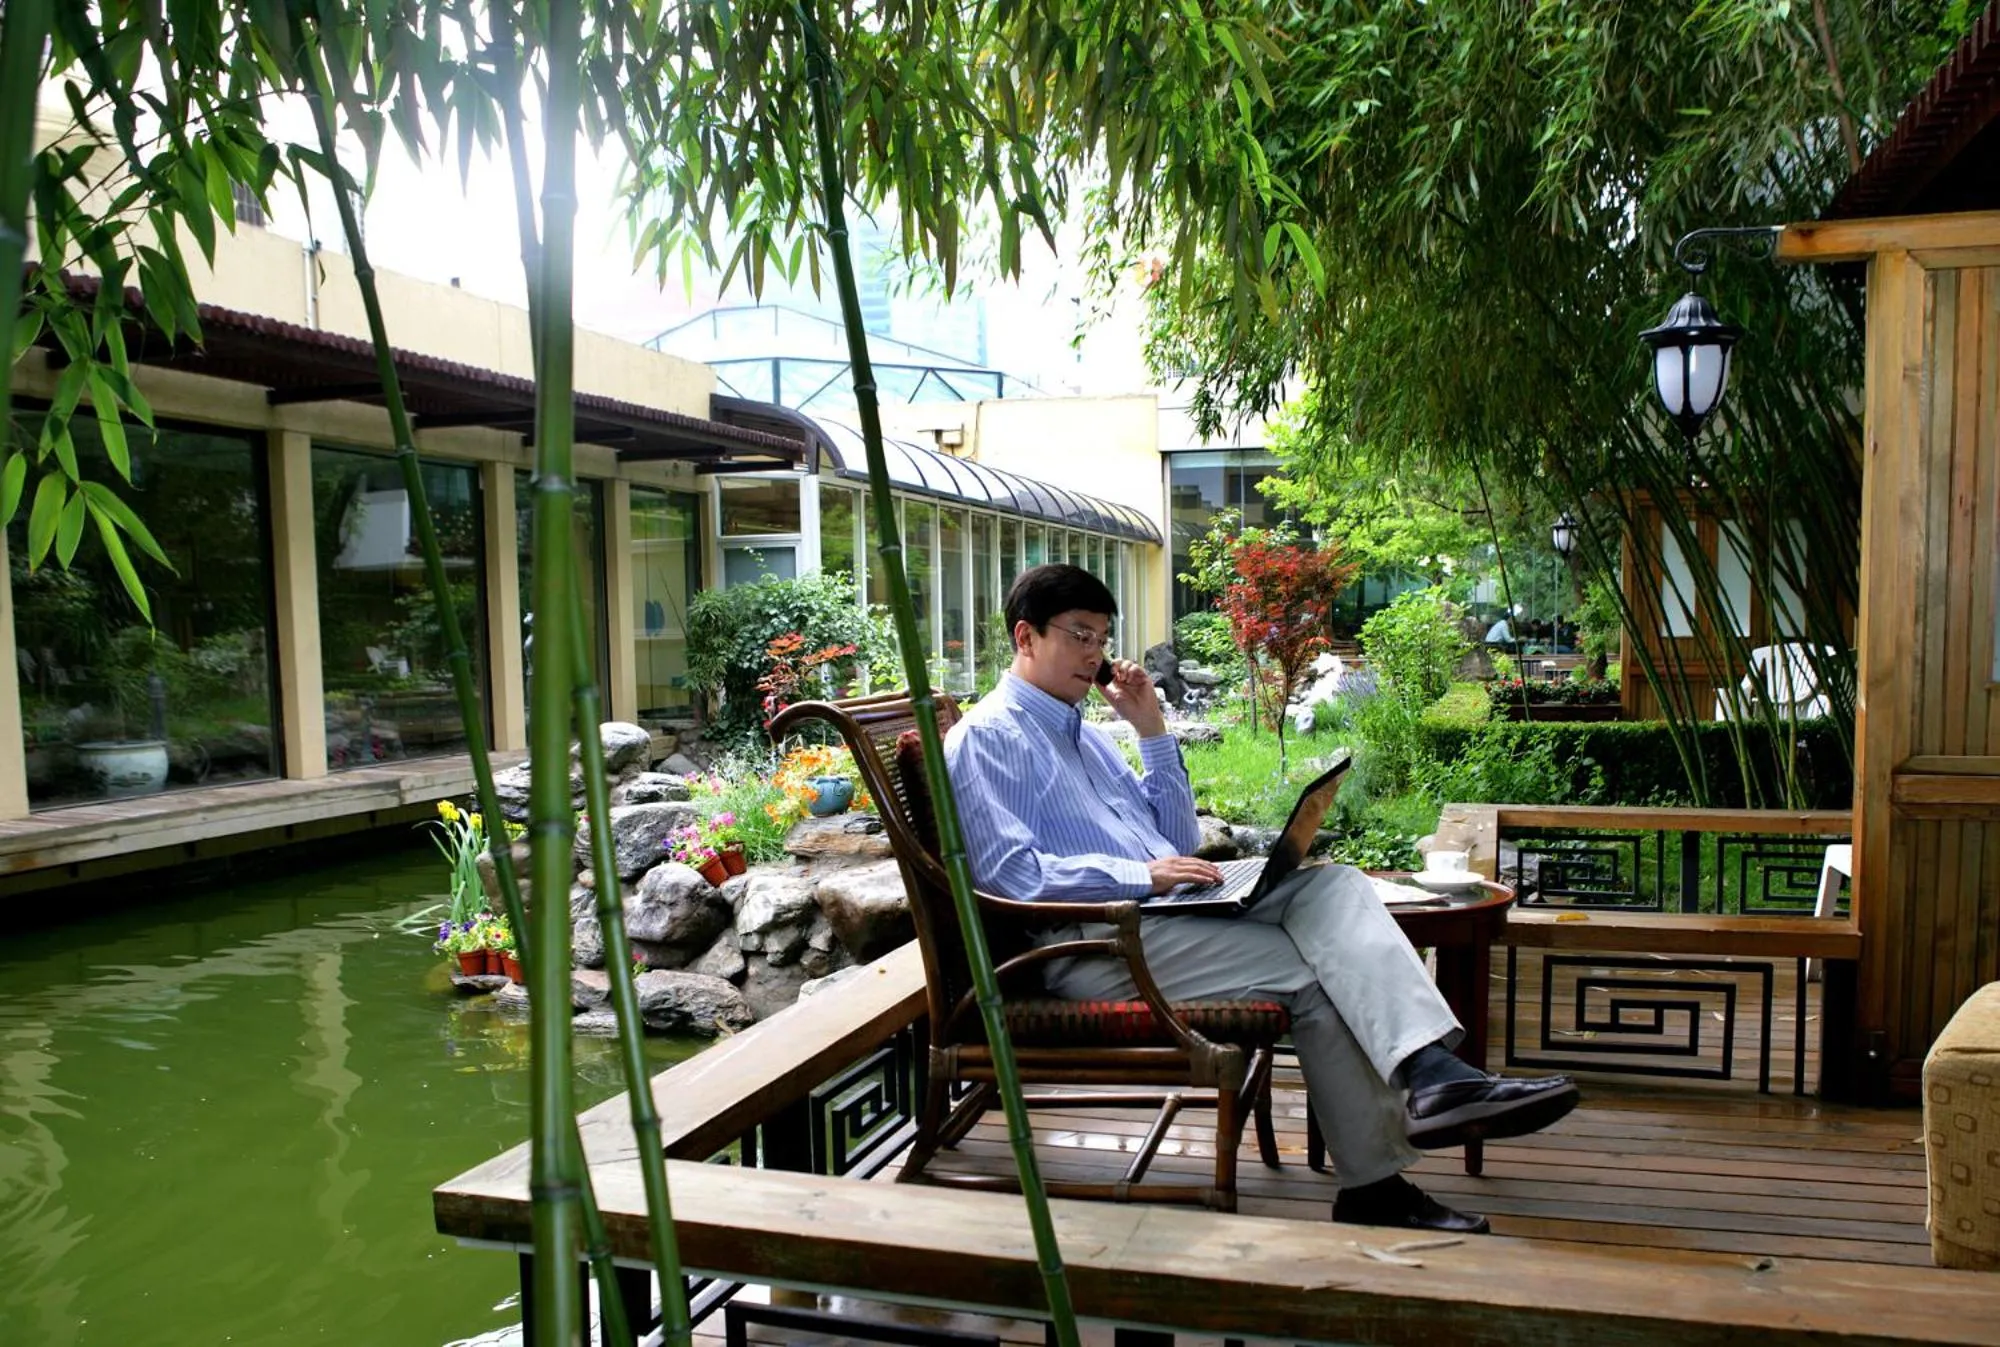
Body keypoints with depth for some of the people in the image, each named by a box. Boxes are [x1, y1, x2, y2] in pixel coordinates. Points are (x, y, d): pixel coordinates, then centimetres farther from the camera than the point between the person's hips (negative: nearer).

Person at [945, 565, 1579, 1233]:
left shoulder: (1084, 733, 26)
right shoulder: (988, 736, -1)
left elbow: (1178, 842, 22)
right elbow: (1008, 871, -15)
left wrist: (1152, 730, 14)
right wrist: (1141, 874, -20)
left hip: (1161, 906, 8)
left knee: (1332, 883, -16)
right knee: (1311, 974, -20)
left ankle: (1429, 1071, -32)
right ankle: (1372, 1187, -16)